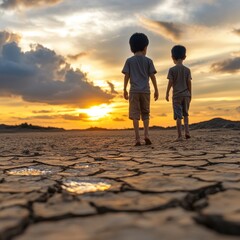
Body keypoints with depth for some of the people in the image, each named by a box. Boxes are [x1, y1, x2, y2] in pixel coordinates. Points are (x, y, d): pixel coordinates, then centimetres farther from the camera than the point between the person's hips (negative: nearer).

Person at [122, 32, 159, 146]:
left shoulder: (129, 61, 5)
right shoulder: (148, 61, 5)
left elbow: (126, 76, 1)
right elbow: (152, 76, 2)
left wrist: (124, 90, 6)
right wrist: (156, 90, 7)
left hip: (134, 91, -1)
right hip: (145, 90, 1)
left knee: (135, 114, -1)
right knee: (145, 113, 12)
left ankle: (137, 138, -7)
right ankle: (146, 134, -4)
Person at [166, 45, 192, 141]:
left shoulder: (172, 70, -4)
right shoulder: (187, 70, 3)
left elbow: (170, 82, -8)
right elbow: (189, 82, 2)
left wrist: (167, 93, 2)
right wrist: (190, 94, 9)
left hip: (177, 95, -3)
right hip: (186, 94, 3)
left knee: (178, 116, -2)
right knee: (185, 114, 19)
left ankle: (179, 135, -4)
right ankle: (187, 131, 6)